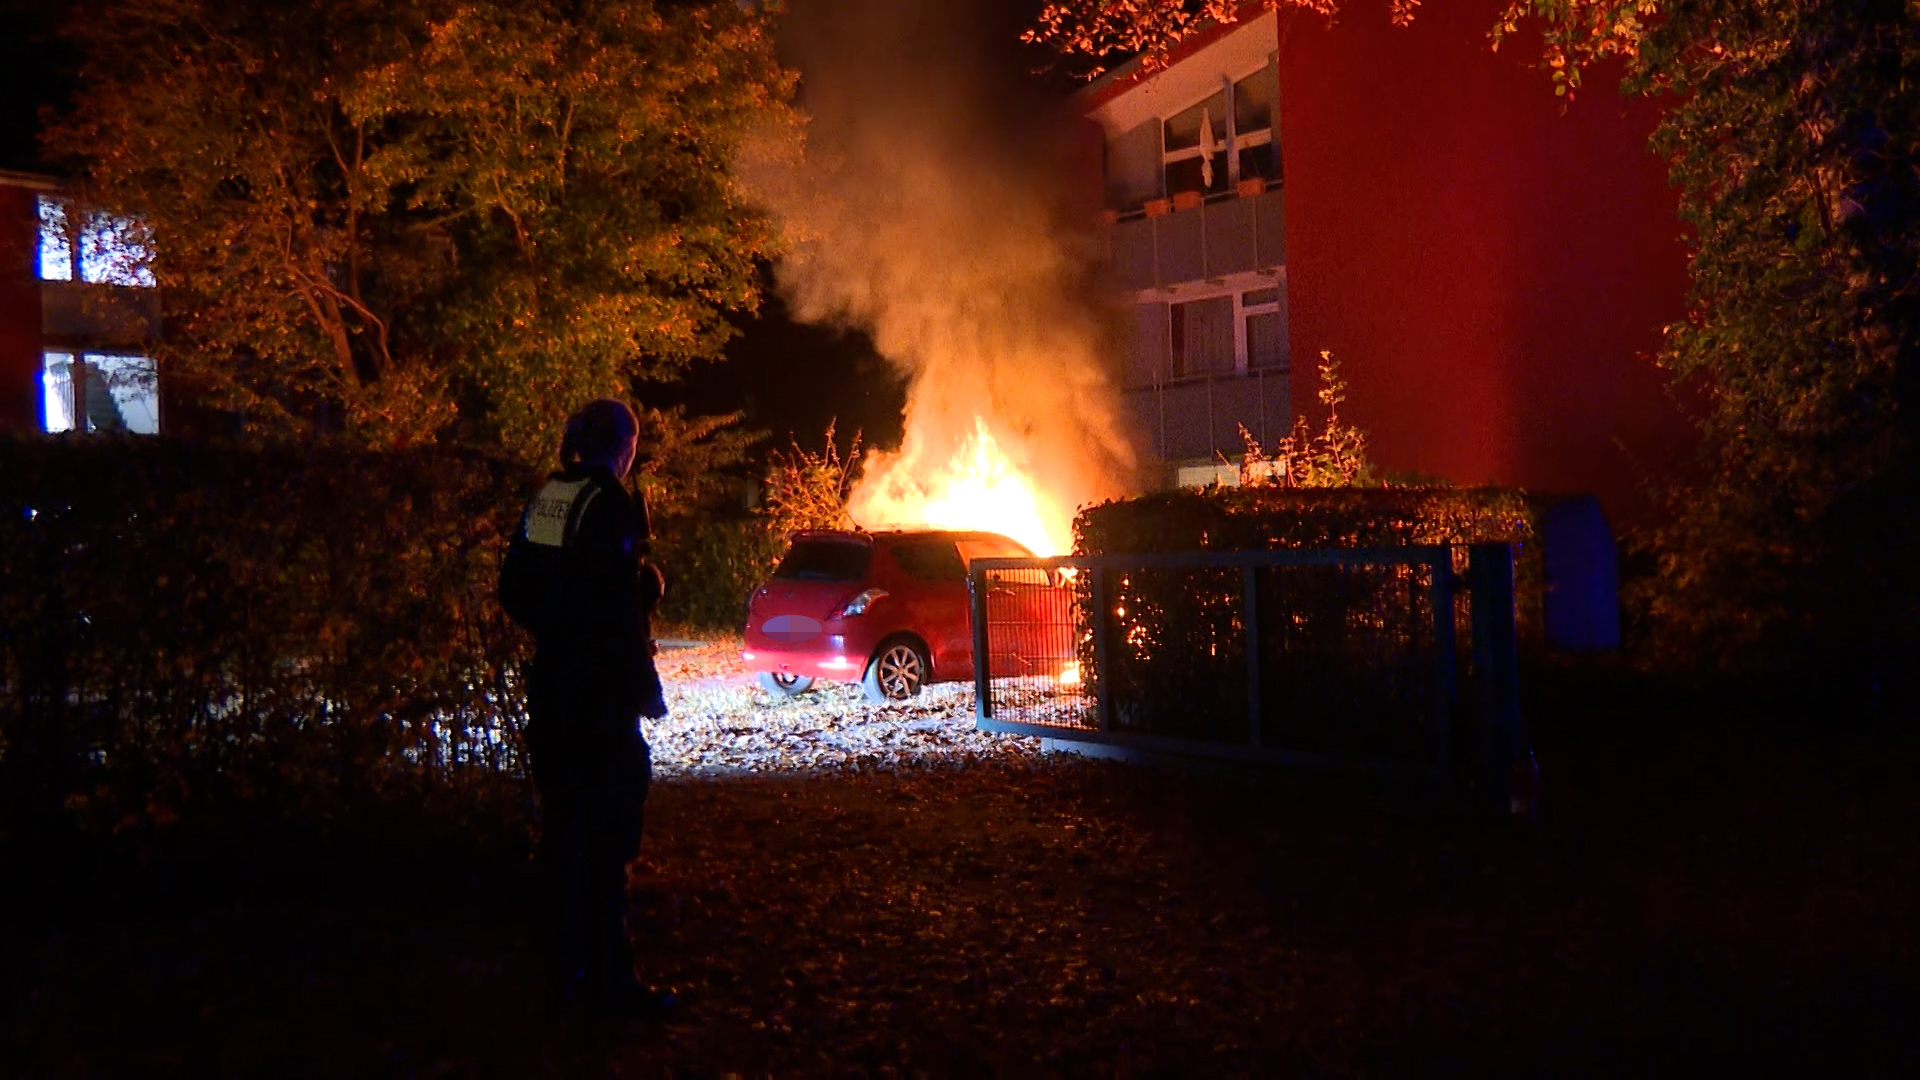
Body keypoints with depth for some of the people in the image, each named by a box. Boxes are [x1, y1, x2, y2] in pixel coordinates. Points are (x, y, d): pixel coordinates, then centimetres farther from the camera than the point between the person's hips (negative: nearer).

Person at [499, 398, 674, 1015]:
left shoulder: (545, 500, 8)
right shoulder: (610, 504, -16)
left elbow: (513, 591, 13)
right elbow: (617, 607, -20)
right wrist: (645, 686, -12)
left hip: (551, 687, 8)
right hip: (601, 694, -8)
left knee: (566, 828, 15)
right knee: (606, 837, -1)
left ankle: (572, 968, 26)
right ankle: (610, 981, 6)